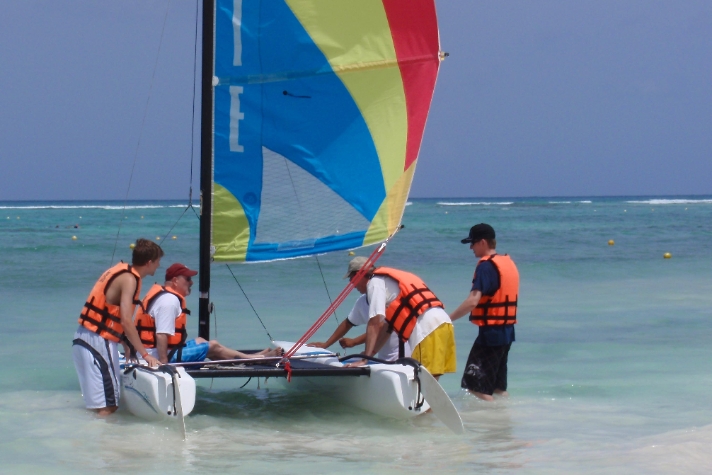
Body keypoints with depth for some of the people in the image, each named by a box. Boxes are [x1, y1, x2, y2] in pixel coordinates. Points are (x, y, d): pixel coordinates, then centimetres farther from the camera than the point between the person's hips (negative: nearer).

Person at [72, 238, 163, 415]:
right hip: (98, 342, -10)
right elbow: (126, 321, -21)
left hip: (84, 338, 10)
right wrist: (145, 354, -20)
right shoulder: (129, 279, -12)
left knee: (97, 401, 14)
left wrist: (126, 346, 21)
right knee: (108, 406, -10)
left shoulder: (122, 271, 15)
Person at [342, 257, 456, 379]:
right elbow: (386, 326, 31)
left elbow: (375, 323, -8)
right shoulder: (388, 279, 29)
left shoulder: (375, 282, 2)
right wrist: (369, 353, 32)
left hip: (426, 329, -9)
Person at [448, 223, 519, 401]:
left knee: (476, 387, -8)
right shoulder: (509, 263, 14)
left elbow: (473, 301, -26)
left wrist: (448, 319, -27)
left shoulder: (486, 266, -14)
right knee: (498, 388, 16)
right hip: (507, 330, 9)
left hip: (491, 331, -9)